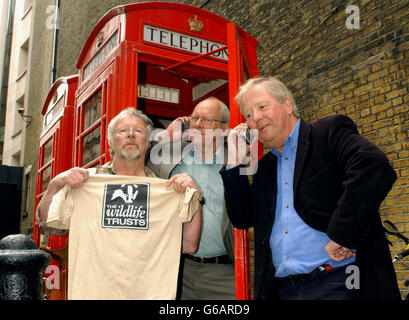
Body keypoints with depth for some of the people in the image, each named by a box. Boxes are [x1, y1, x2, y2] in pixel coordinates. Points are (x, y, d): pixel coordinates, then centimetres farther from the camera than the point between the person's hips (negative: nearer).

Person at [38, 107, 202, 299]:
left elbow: (189, 246, 2)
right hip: (92, 291, -1)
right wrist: (56, 183, -8)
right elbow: (46, 222, 6)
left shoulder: (166, 189, 5)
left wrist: (194, 196, -7)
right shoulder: (85, 182, 5)